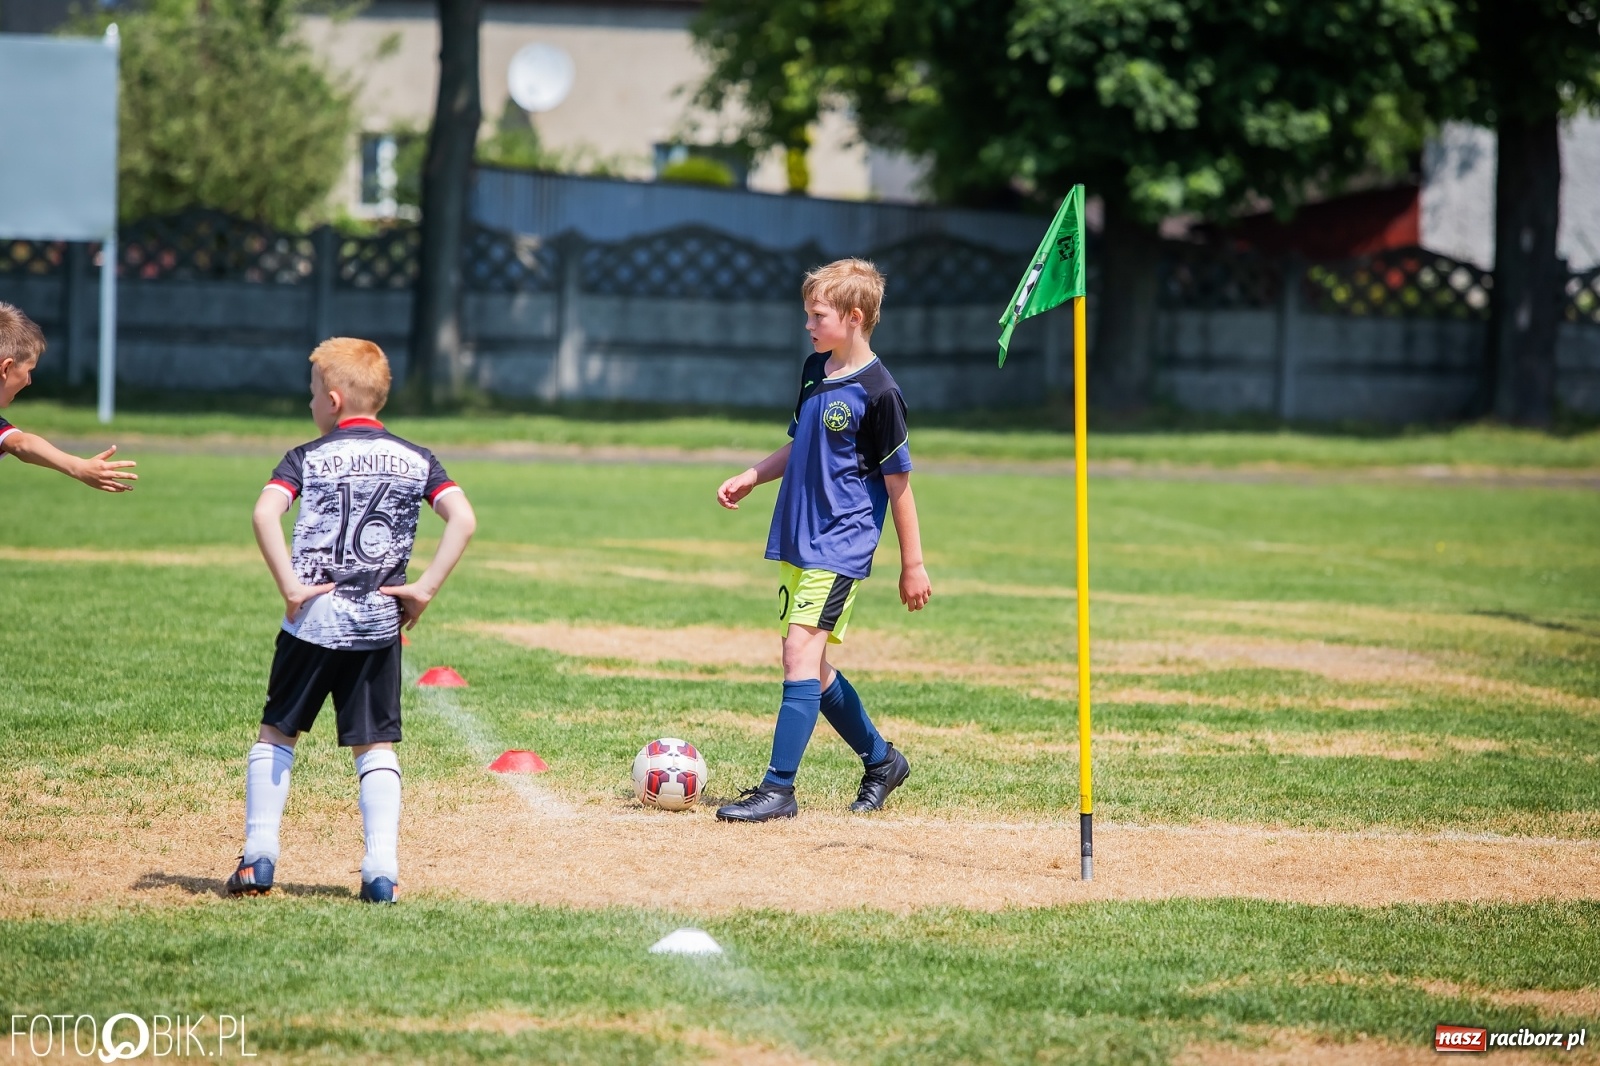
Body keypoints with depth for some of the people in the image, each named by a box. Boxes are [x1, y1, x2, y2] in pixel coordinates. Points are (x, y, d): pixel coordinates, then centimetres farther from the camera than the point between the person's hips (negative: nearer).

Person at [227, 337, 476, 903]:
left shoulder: (309, 457, 0)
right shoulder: (415, 459, 6)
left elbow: (265, 513, -16)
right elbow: (463, 520, -7)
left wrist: (290, 586, -13)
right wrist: (425, 588, -6)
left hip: (313, 618, -2)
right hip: (379, 623, 2)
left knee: (276, 733, 13)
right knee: (376, 746, 7)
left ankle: (258, 859, 7)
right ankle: (381, 871, -5)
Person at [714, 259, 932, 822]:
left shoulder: (878, 392, -14)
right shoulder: (815, 371, 10)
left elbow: (898, 480, -10)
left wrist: (913, 564, -8)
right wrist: (750, 478, 12)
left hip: (841, 545, -9)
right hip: (798, 539, 9)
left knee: (801, 653, -17)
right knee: (809, 666, 13)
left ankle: (779, 789, -17)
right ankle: (881, 760, 30)